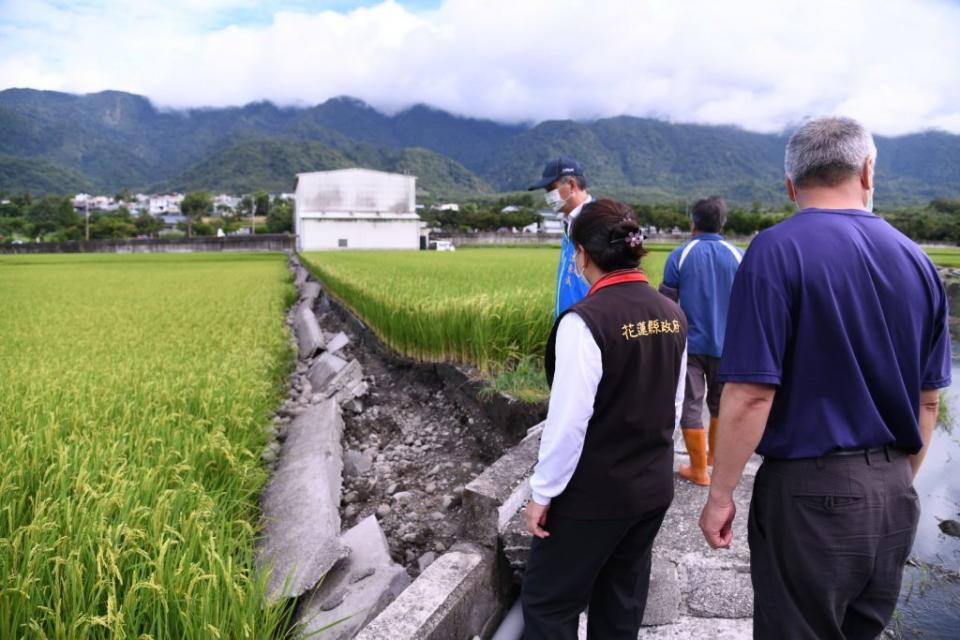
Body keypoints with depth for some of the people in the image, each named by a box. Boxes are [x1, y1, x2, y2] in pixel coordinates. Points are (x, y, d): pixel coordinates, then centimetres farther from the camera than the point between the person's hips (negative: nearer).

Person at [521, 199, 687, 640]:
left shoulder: (586, 320, -22)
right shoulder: (672, 314, 0)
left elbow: (569, 421, -22)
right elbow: (674, 404, 8)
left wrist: (543, 493, -10)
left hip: (594, 493, -7)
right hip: (654, 486, 7)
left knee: (548, 604, 10)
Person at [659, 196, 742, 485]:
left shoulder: (680, 255, -7)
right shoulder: (739, 256, -2)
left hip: (689, 343, -3)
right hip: (726, 344, 3)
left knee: (690, 404, 5)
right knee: (720, 401, 20)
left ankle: (699, 469, 10)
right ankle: (714, 454, 38)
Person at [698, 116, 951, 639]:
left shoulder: (777, 251, -14)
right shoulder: (915, 260, 4)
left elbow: (750, 395, -20)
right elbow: (928, 400, 10)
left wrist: (720, 495, -10)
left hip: (811, 492, -6)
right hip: (893, 496, 6)